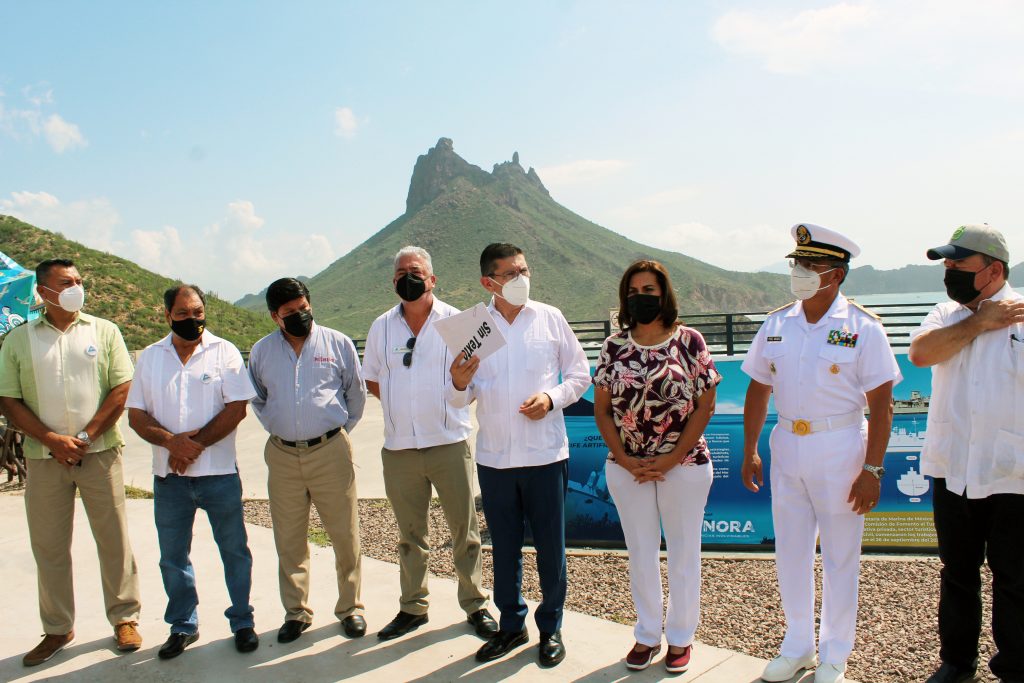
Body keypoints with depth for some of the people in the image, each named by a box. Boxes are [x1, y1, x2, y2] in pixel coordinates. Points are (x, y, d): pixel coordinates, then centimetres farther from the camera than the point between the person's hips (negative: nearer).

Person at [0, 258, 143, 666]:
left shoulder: (104, 331, 3)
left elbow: (122, 389, -2)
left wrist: (86, 437, -9)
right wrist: (52, 439, -10)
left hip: (100, 452, -1)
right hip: (44, 458, 1)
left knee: (113, 539, 5)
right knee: (48, 546, 9)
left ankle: (124, 618, 19)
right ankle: (57, 630, 23)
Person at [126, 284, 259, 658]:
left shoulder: (224, 352, -3)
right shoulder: (150, 357, 6)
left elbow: (236, 409, -9)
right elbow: (136, 415, 3)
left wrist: (195, 445, -15)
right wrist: (171, 441, -15)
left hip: (219, 473, -3)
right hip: (168, 476, 3)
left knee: (234, 551, 8)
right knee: (173, 557, 14)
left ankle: (242, 621, 24)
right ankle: (183, 625, 31)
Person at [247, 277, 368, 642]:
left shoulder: (338, 343, 1)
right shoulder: (261, 351, 7)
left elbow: (356, 393, 9)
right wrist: (276, 427, 13)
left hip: (330, 451, -2)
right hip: (282, 455, 2)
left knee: (345, 535, 3)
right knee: (289, 540, 9)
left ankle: (350, 607, 18)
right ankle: (296, 612, 23)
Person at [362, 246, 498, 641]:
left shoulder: (455, 321, -1)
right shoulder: (382, 327, 8)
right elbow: (372, 380, 17)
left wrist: (441, 399, -12)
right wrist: (404, 402, 4)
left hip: (449, 442, -3)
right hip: (399, 447, 3)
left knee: (464, 530, 5)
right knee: (410, 533, 14)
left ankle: (475, 605, 21)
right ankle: (412, 608, 28)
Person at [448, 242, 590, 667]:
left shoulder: (550, 318, -2)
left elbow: (580, 374, 4)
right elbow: (461, 399, 2)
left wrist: (552, 397, -13)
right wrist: (459, 383, -20)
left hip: (545, 452, -1)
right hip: (494, 456, 1)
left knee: (550, 546, 8)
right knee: (504, 547, 14)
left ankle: (551, 627, 28)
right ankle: (511, 624, 32)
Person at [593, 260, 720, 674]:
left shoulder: (689, 342, -5)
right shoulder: (614, 347, 1)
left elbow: (705, 406, -7)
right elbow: (601, 408, 3)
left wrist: (670, 459, -13)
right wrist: (625, 460, -7)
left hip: (684, 465, -2)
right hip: (627, 467, 2)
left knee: (683, 552, 10)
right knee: (640, 553, 13)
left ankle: (681, 638, 27)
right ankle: (647, 635, 30)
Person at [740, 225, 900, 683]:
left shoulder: (863, 328, -10)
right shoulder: (776, 324, 3)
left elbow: (881, 403, -10)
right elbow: (758, 390, 9)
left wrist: (872, 469, -13)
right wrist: (749, 451, 8)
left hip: (840, 448, -4)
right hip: (787, 446, 4)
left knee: (840, 558, 8)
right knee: (790, 551, 13)